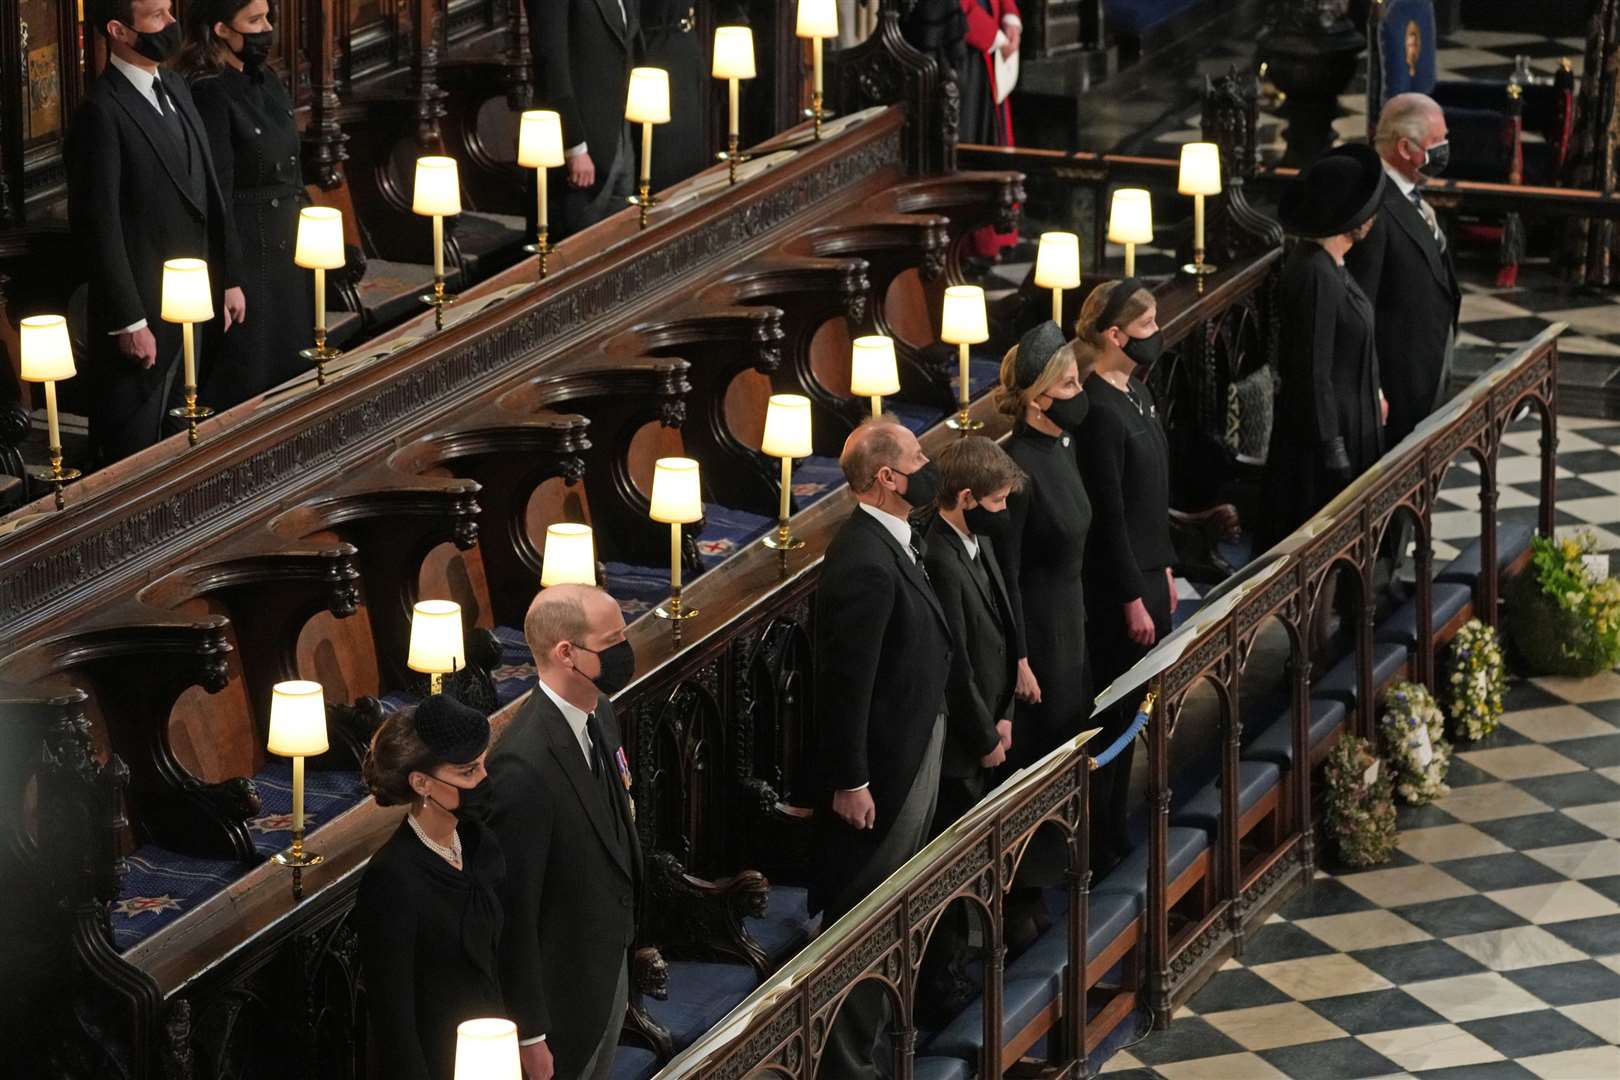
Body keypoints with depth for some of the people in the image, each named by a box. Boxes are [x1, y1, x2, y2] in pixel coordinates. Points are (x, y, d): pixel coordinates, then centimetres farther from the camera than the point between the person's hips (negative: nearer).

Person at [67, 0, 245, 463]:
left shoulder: (175, 90, 10)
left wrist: (228, 278, 14)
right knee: (132, 447, 2)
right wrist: (129, 323, -18)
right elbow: (99, 228, -18)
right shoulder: (102, 113, -17)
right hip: (143, 313, -8)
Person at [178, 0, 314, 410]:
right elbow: (216, 195, -18)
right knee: (248, 376, -1)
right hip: (246, 251, -9)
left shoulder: (266, 81, 8)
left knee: (290, 368, 14)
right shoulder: (210, 95, -18)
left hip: (286, 251, 9)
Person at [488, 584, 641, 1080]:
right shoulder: (524, 768, -31)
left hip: (609, 964, 8)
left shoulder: (599, 713, -3)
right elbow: (514, 912, -26)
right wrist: (529, 1033, -20)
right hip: (560, 991, -8)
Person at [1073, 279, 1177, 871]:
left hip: (1145, 571, 9)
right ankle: (1100, 848, 9)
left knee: (1130, 715, 16)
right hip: (1115, 583, -9)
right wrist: (1134, 599, -17)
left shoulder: (1136, 391, 9)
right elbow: (1109, 515, -20)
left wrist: (1164, 568, 19)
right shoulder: (1100, 411, -21)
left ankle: (1116, 835, 26)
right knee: (1113, 717, 0)